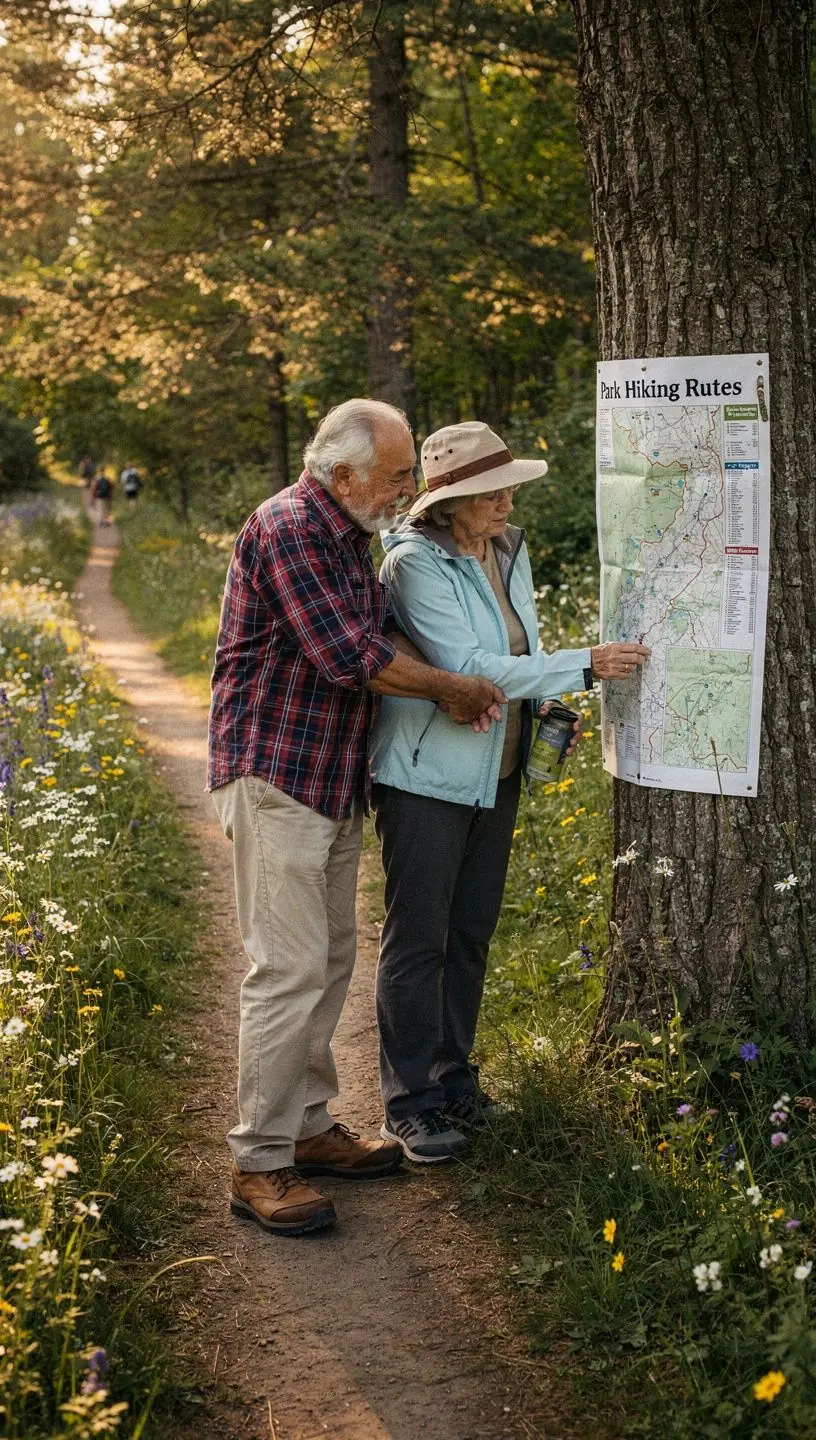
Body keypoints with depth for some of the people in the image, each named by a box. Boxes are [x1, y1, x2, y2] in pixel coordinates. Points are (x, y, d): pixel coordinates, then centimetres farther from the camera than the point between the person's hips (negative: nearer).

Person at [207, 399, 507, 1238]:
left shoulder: (346, 536, 16)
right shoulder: (289, 527, -16)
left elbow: (379, 640, 17)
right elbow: (345, 654, -22)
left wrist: (453, 688, -1)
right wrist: (451, 688, -10)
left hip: (333, 785, 10)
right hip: (276, 778, -10)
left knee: (330, 958, 14)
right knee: (289, 967, -9)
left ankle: (308, 1126, 26)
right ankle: (258, 1163, -1)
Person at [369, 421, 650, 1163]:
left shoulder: (509, 550, 4)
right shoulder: (415, 564, -19)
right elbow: (466, 669, -26)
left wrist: (547, 709, 1)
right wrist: (584, 666, -24)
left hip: (495, 772, 7)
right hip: (427, 776, -7)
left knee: (471, 933, 16)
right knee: (418, 940, 1)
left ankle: (453, 1078, 30)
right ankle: (410, 1103, 12)